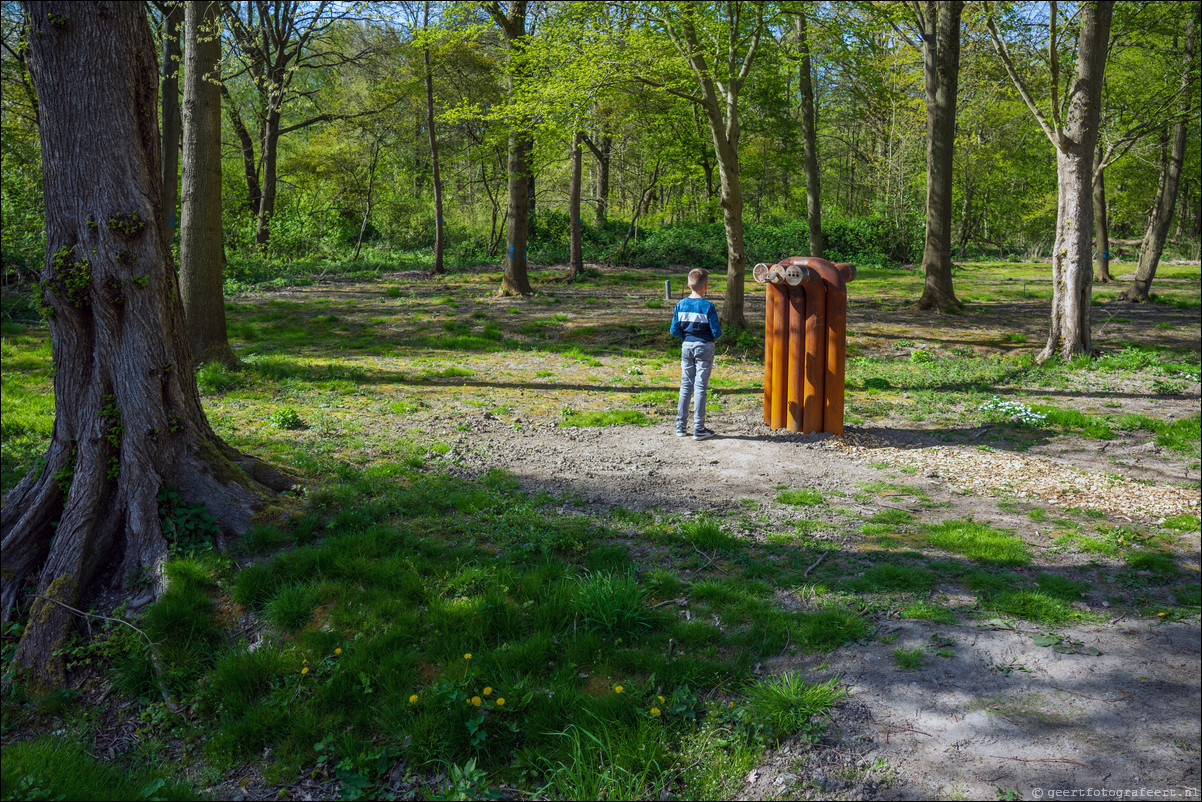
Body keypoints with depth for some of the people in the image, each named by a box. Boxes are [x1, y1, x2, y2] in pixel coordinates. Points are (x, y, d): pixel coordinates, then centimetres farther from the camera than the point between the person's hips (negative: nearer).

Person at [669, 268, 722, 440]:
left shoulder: (680, 304, -1)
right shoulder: (708, 306, -13)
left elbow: (674, 330, 0)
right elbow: (716, 332, -13)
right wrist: (719, 329, 9)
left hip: (687, 346, 4)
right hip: (704, 348, -4)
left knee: (686, 385, 12)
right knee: (700, 387, 0)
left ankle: (681, 426, 14)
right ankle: (698, 429, 2)